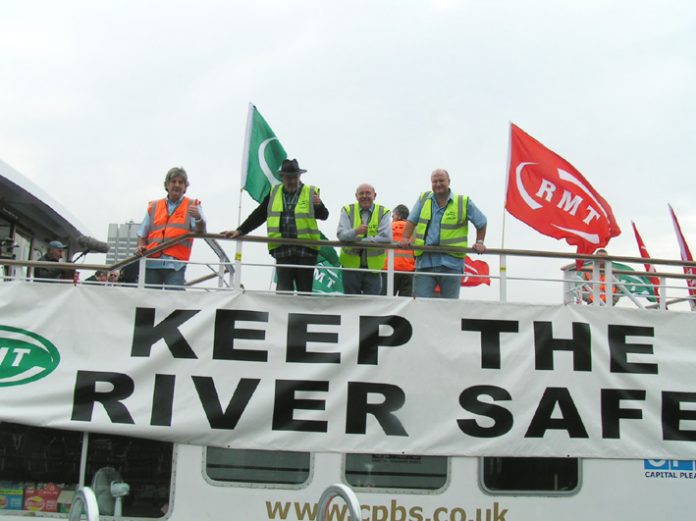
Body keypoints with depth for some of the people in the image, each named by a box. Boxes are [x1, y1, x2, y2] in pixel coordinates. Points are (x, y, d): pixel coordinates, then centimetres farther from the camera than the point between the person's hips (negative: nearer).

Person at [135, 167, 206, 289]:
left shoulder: (192, 206, 11)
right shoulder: (153, 207, 19)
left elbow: (201, 232, -2)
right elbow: (142, 234, 21)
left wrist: (198, 218, -23)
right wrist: (140, 247, 0)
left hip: (175, 264, -3)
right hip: (152, 263, 3)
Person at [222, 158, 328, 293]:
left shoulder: (311, 193, 5)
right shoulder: (274, 193, 13)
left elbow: (324, 216, 2)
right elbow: (258, 215, 17)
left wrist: (318, 205, -20)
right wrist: (240, 231, 11)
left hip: (305, 249, -1)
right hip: (282, 249, 2)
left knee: (305, 290, 4)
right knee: (283, 290, -4)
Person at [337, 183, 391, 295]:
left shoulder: (383, 212, 1)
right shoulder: (347, 210, 5)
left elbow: (386, 238, -13)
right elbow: (341, 234, -10)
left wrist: (361, 241, -17)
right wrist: (355, 232, -30)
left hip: (373, 266, -1)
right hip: (351, 265, 1)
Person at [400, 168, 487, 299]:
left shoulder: (464, 202, 3)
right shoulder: (423, 199, 10)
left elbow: (481, 223, 14)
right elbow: (411, 221, 9)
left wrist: (479, 242, 7)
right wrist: (405, 238, -5)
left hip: (451, 264, -1)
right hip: (425, 261, 2)